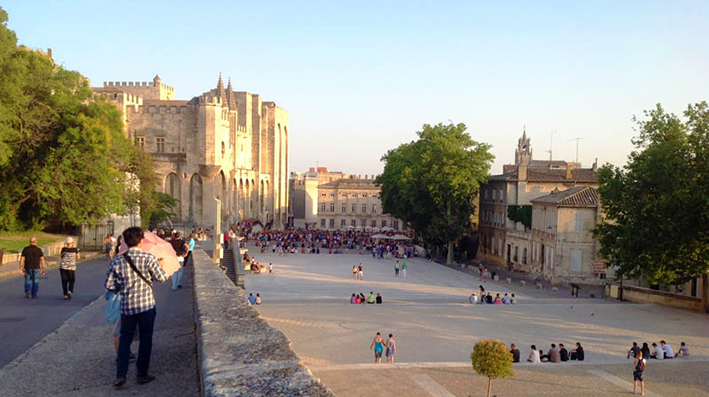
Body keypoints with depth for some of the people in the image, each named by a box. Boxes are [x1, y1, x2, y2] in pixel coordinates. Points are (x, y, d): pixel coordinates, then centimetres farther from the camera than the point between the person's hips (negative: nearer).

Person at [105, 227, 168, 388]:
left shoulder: (117, 261, -3)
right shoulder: (149, 258, -11)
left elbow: (109, 285, 0)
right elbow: (161, 278, -5)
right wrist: (160, 265, 15)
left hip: (126, 306, 2)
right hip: (147, 305, -2)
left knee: (124, 340, 13)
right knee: (145, 340, 9)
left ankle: (120, 374, 4)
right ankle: (142, 374, 15)